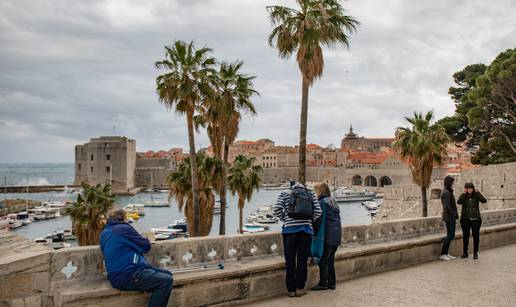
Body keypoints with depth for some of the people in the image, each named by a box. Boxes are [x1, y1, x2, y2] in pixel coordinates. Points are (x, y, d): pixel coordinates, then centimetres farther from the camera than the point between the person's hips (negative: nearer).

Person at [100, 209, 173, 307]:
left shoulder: (104, 233, 16)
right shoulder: (124, 228, -11)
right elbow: (146, 246, -6)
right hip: (128, 277, -10)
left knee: (167, 274, 13)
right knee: (166, 281, -12)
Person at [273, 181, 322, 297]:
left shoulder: (284, 194, 9)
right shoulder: (310, 194, 12)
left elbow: (277, 208, -6)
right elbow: (318, 211, 3)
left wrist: (284, 219, 10)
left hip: (290, 229, -1)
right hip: (306, 230, 1)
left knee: (290, 261, 6)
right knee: (302, 260, 10)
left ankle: (291, 290, 11)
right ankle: (300, 288, 14)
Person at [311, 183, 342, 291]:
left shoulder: (322, 203, -11)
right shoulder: (333, 202, 15)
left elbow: (319, 220, -13)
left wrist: (315, 233, -7)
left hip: (328, 236, -9)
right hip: (337, 235, 9)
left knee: (323, 259, 0)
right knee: (330, 259, 14)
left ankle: (323, 283, 4)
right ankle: (332, 283, 18)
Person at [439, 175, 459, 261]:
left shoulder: (448, 192, 14)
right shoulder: (446, 193, -17)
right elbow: (447, 206, -22)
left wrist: (455, 213, 8)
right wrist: (455, 213, -13)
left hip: (451, 216, 10)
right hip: (449, 216, -10)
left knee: (451, 235, 12)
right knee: (450, 235, -6)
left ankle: (446, 253, 17)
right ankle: (442, 254, -1)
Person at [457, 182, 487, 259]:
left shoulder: (476, 195, 2)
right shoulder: (463, 196, 2)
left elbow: (484, 201, -15)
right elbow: (459, 202, -18)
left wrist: (477, 192, -13)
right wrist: (464, 193, -14)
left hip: (476, 219, 0)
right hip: (465, 219, 0)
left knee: (476, 236, 2)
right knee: (465, 236, 6)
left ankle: (475, 253, 13)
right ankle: (465, 252, 17)